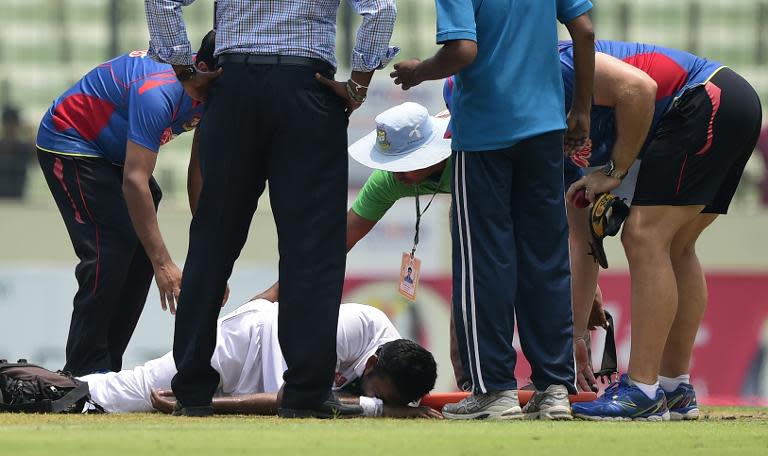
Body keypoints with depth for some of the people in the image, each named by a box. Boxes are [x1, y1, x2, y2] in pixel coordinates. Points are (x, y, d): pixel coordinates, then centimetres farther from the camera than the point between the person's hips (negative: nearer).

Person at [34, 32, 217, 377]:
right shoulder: (158, 92, -37)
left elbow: (201, 173, -3)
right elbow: (135, 181, -39)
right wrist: (163, 263, -40)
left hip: (112, 151, 9)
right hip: (69, 144, -9)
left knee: (142, 251, 0)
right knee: (110, 250, -19)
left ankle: (106, 368, 4)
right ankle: (85, 371, -17)